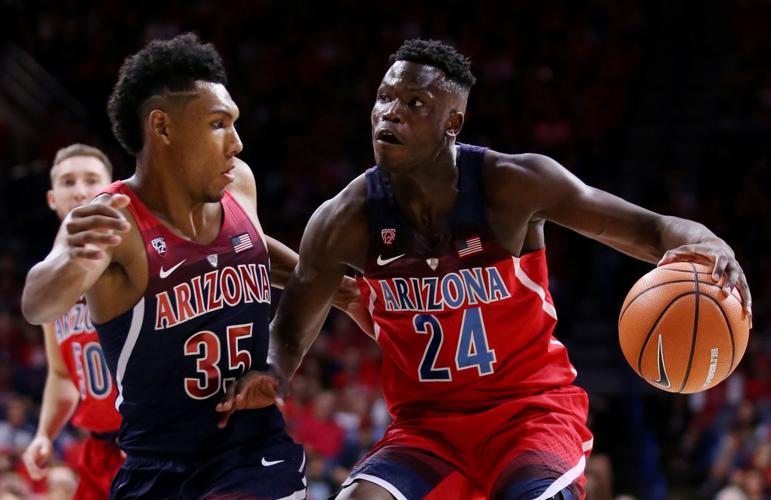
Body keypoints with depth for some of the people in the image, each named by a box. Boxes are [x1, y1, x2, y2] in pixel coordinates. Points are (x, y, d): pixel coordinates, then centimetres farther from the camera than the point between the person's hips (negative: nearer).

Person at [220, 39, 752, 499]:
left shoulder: (511, 184, -15)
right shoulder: (348, 221, -10)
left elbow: (649, 230, -13)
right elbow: (291, 331, 4)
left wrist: (709, 247, -36)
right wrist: (268, 375, -20)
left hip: (532, 408, -2)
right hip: (425, 423, 3)